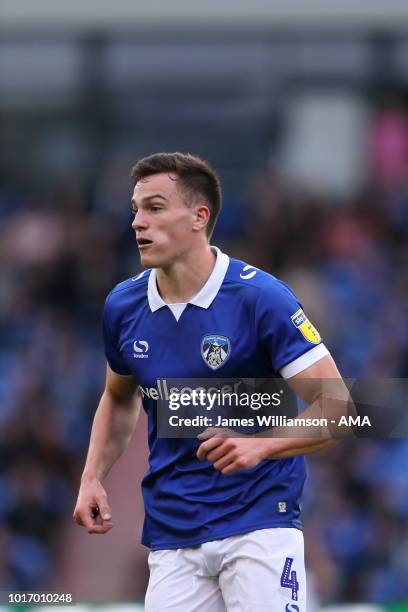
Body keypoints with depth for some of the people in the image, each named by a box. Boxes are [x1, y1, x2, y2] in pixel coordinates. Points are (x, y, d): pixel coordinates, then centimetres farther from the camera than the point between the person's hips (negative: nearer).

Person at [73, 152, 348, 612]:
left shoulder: (260, 297, -11)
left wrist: (260, 445, -27)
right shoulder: (123, 306, 5)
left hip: (258, 519, -4)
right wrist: (92, 478, 10)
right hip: (171, 534, 4)